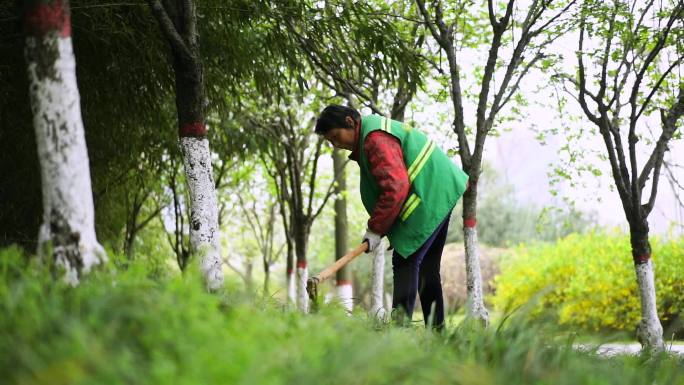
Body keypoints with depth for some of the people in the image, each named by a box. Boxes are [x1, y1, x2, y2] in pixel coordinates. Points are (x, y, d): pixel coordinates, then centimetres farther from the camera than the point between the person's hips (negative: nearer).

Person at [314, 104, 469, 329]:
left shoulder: (375, 139, -19)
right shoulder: (373, 130, 15)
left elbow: (395, 188, -26)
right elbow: (393, 183, 19)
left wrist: (376, 229, -19)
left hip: (429, 198, -11)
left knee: (406, 261, -15)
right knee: (427, 267, 14)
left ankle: (401, 320, -21)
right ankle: (436, 328, 18)